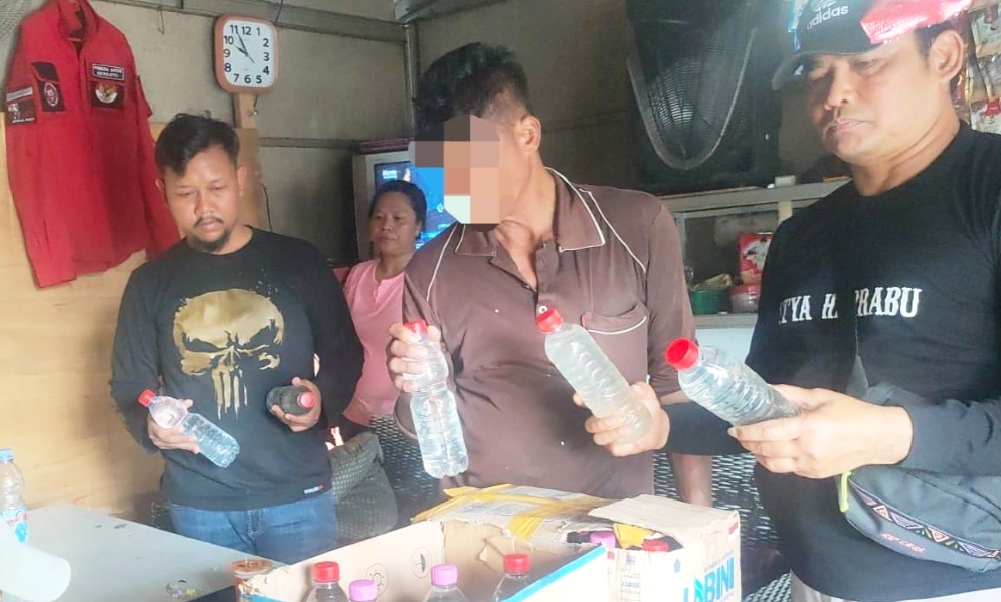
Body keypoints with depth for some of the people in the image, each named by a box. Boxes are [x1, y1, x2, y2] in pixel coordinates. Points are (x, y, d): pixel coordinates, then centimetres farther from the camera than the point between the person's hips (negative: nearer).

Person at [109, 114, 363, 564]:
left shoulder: (297, 261, -1)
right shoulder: (150, 283, 4)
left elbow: (344, 353, 5)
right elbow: (129, 384, 8)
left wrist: (324, 397, -15)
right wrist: (149, 425, -13)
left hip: (297, 496, -1)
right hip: (198, 506, 2)